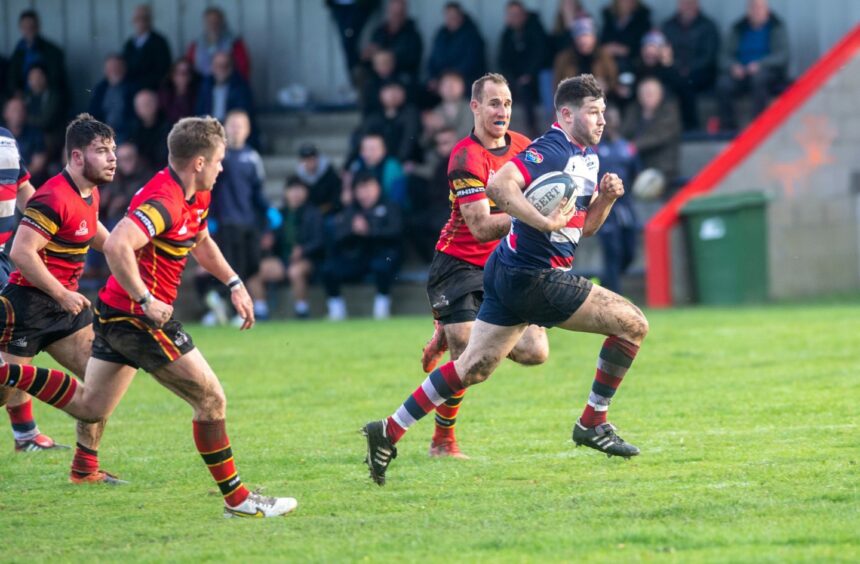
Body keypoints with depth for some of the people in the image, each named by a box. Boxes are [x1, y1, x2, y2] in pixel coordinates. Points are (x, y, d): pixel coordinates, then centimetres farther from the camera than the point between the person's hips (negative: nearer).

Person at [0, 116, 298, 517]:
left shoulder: (196, 197, 9)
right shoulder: (164, 202, -24)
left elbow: (200, 242, 30)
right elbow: (116, 245, -36)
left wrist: (234, 284, 21)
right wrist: (146, 300, -31)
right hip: (140, 319, -10)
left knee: (88, 407, 16)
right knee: (211, 399, -2)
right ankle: (236, 499, 7)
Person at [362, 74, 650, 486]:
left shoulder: (587, 155, 16)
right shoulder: (551, 150, -16)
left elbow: (585, 227, 21)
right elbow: (499, 185, -31)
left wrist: (606, 197, 3)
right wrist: (545, 221, -36)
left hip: (512, 276, 10)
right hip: (533, 278, -10)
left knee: (473, 368, 13)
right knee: (632, 324, -7)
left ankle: (389, 432, 16)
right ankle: (593, 424, 4)